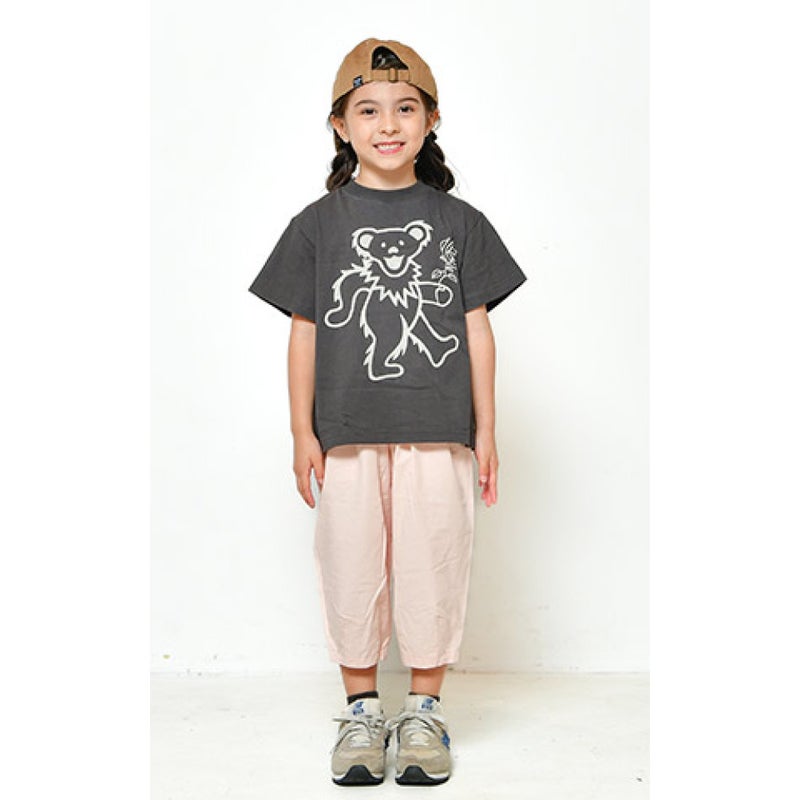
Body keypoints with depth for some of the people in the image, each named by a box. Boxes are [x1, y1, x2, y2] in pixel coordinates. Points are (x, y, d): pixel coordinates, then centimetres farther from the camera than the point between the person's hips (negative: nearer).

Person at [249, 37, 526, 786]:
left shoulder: (459, 223, 6)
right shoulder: (318, 224, 5)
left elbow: (476, 329, 6)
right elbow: (304, 331, 5)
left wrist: (486, 430, 3)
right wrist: (303, 432, 1)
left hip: (438, 432, 0)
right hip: (347, 435, 0)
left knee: (433, 566, 5)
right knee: (351, 568, 6)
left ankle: (424, 709, 23)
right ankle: (361, 709, 24)